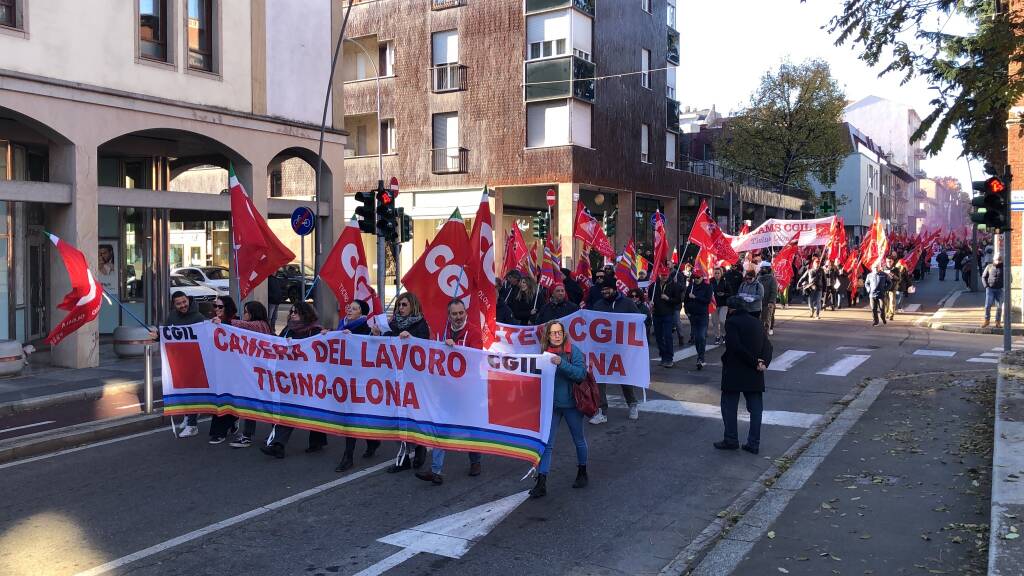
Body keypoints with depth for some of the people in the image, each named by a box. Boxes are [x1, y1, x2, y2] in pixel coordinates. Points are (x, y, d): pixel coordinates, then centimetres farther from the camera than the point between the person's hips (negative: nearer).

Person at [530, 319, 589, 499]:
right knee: (546, 443, -2)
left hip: (571, 403, -2)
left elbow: (581, 373, -21)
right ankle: (541, 483, 0)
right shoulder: (544, 353, 0)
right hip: (551, 405, 2)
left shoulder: (573, 351, -10)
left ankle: (582, 472, 39)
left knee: (579, 440, 17)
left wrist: (561, 363, -31)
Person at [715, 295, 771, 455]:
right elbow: (767, 345, 3)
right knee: (755, 407, 8)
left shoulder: (732, 322, -10)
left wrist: (755, 362, -13)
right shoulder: (755, 322, 9)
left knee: (729, 405, 5)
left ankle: (731, 440, 5)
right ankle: (754, 443, 9)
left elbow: (736, 346, -19)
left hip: (735, 372, -5)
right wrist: (763, 362, -9)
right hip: (754, 375, 6)